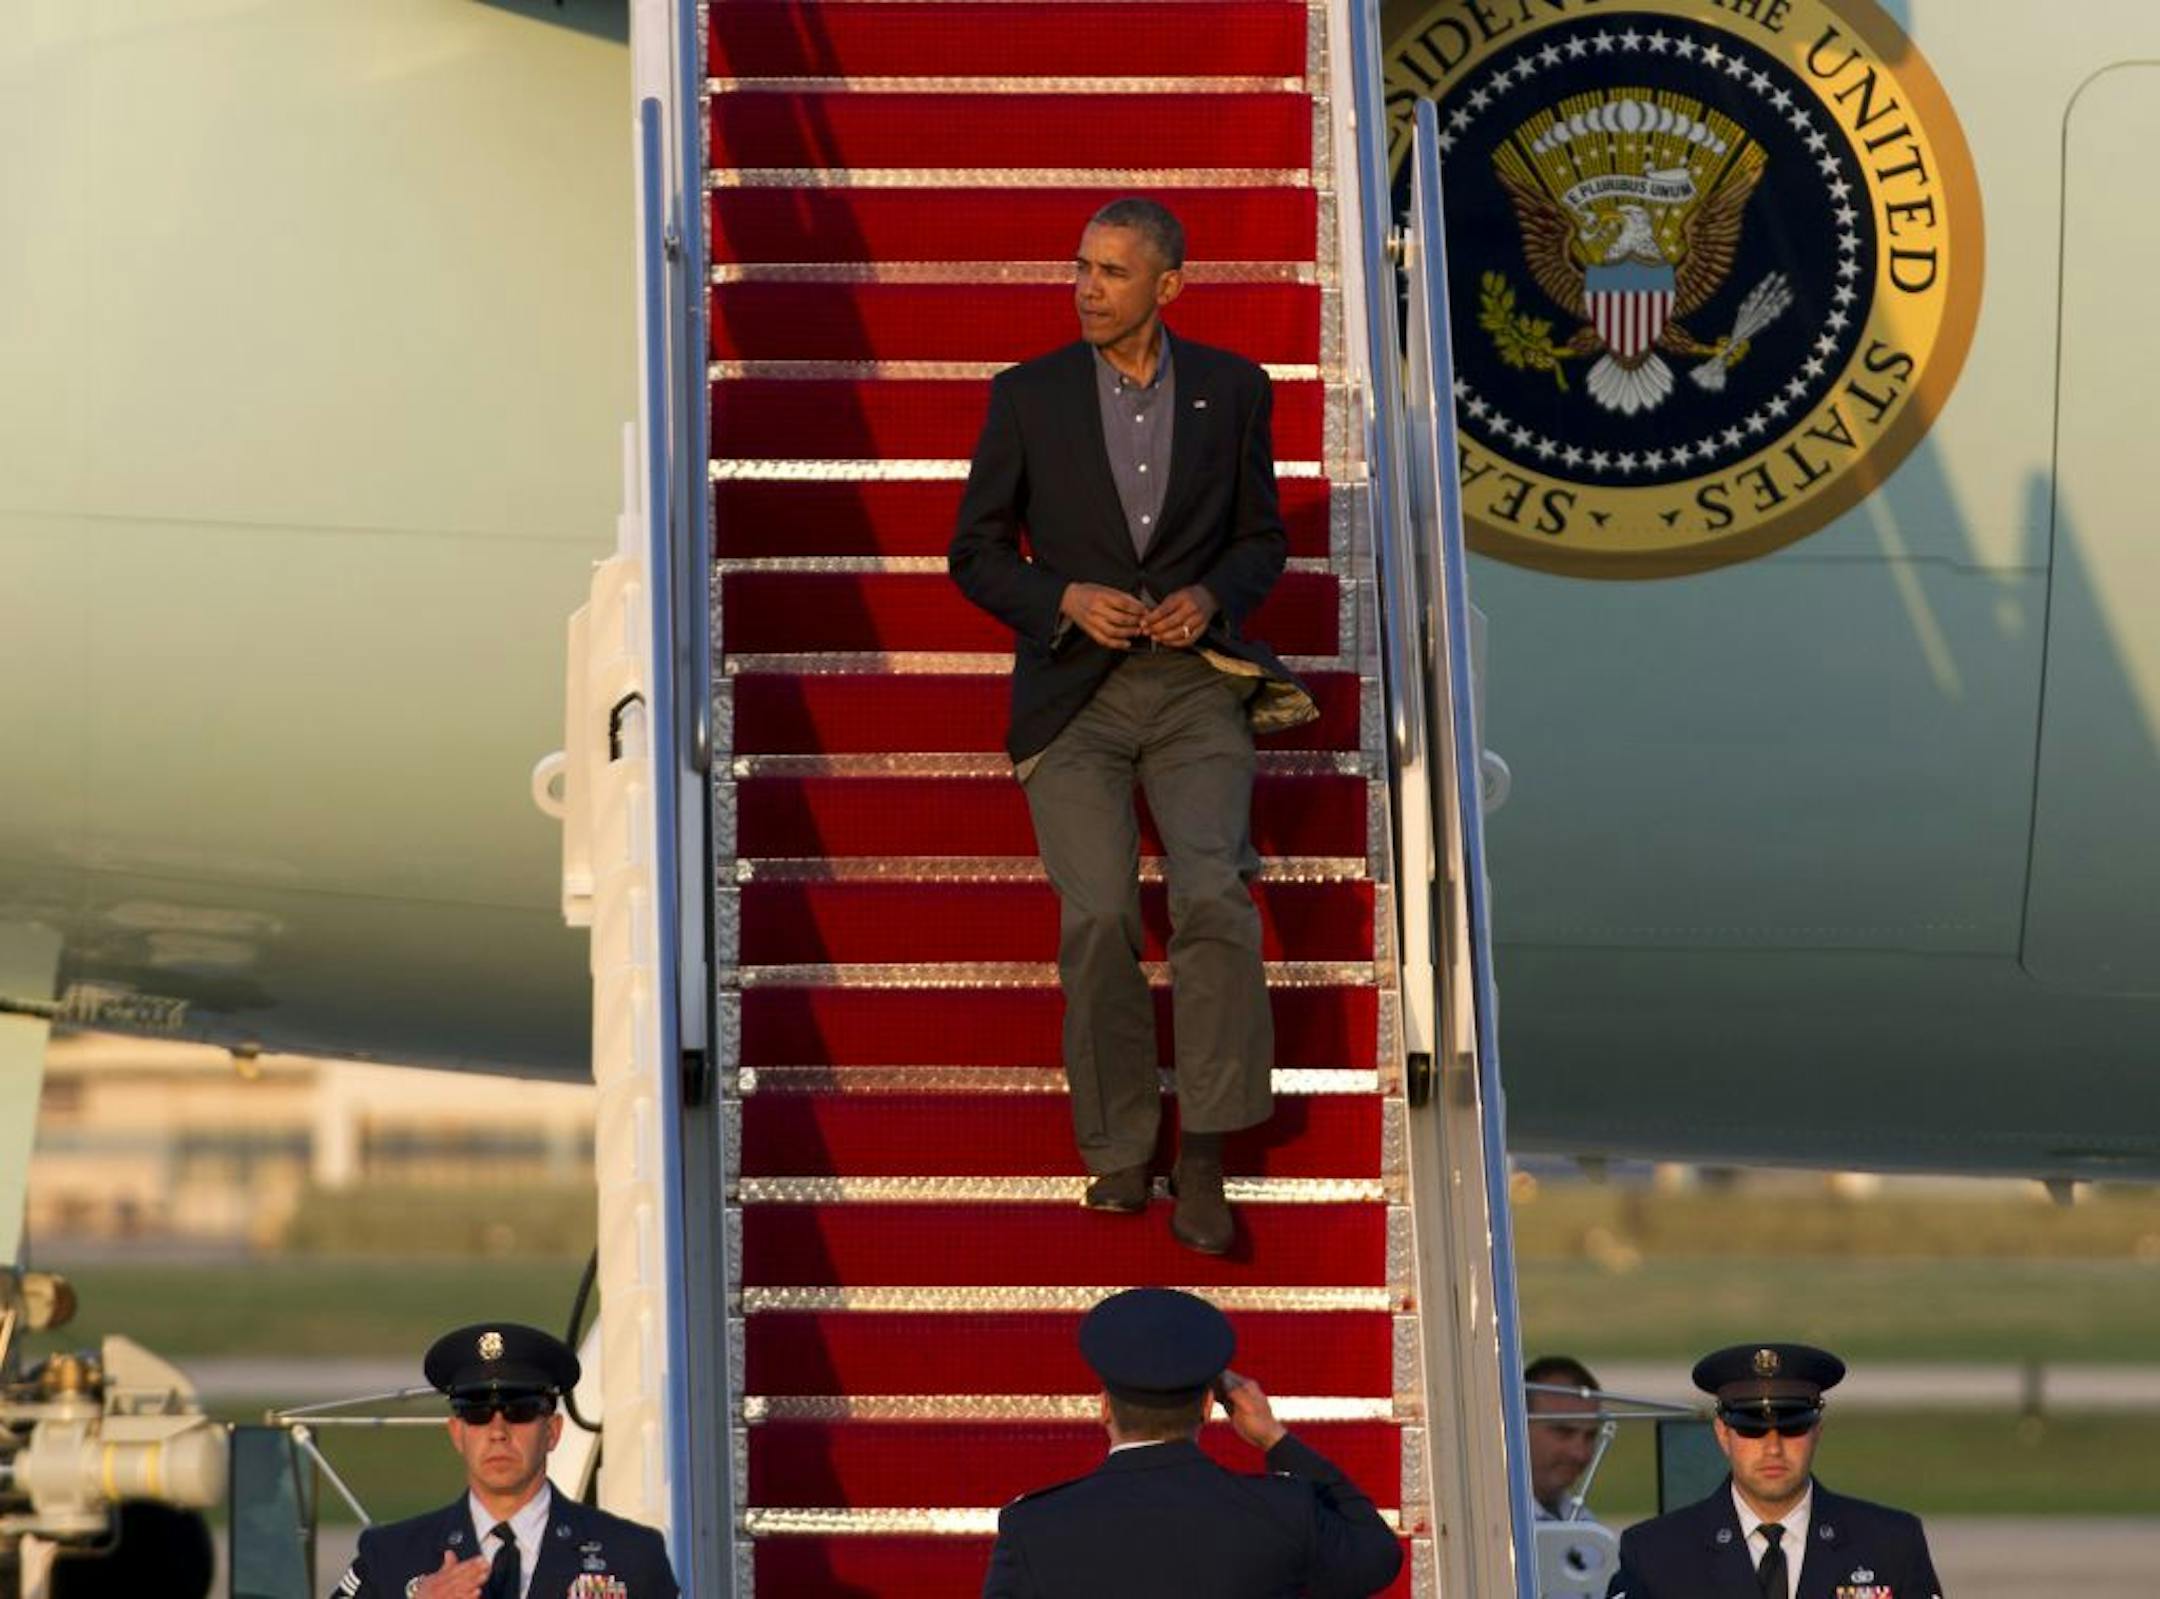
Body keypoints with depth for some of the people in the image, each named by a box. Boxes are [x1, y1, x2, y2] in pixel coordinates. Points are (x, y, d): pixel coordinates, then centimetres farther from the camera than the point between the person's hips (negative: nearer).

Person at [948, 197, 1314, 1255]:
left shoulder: (1231, 390, 5)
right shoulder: (1029, 395, 3)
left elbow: (1262, 539, 13)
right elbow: (976, 552, 6)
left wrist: (1212, 597, -9)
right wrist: (1067, 600, -12)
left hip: (1196, 688, 0)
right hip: (1074, 696, 0)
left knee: (1214, 897, -20)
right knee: (1099, 919, -12)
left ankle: (1202, 1166, -16)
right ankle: (1118, 1155, 3)